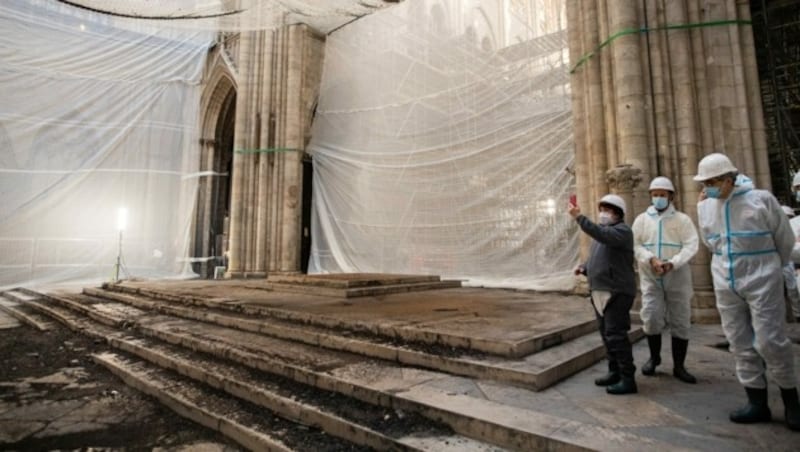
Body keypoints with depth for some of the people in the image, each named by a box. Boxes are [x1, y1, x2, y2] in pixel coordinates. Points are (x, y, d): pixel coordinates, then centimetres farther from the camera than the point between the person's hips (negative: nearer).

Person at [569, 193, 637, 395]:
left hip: (617, 292, -9)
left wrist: (579, 217, -34)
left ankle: (628, 379, 1)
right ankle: (615, 371, 25)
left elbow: (601, 235, -31)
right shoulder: (601, 231, 19)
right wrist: (584, 267, 5)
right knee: (606, 334, 14)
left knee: (616, 334, -8)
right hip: (600, 291, 9)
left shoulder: (622, 230, -9)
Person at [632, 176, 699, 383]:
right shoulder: (641, 219, 7)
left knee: (680, 321, 5)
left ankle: (679, 366, 18)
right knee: (651, 318, -4)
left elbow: (691, 245, -7)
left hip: (678, 277, 0)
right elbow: (635, 245, -1)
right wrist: (651, 259, -19)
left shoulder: (682, 219, 3)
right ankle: (654, 356, 21)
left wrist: (672, 263, -22)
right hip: (650, 277, 0)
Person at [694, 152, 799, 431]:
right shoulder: (704, 206, 3)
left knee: (770, 341, -3)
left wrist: (771, 268, 13)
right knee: (740, 344, 8)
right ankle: (757, 402, 19)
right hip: (725, 284, 4)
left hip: (761, 282, -4)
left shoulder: (761, 199, -9)